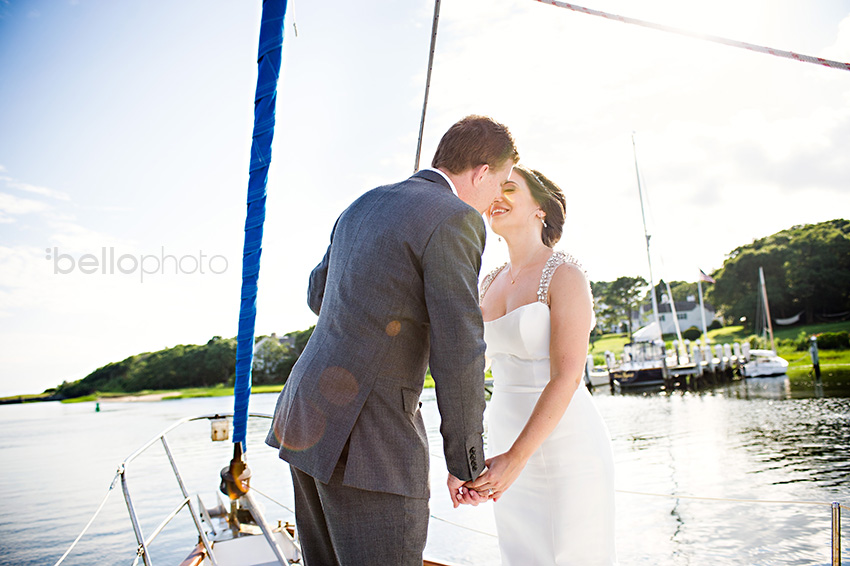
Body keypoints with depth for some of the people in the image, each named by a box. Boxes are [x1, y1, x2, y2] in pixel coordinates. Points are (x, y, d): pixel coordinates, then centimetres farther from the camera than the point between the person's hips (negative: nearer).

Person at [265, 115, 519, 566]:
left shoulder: (364, 206, 14)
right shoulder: (455, 220, -12)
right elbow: (457, 353, -15)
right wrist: (466, 462, -4)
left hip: (310, 414, 9)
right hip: (368, 443, -9)